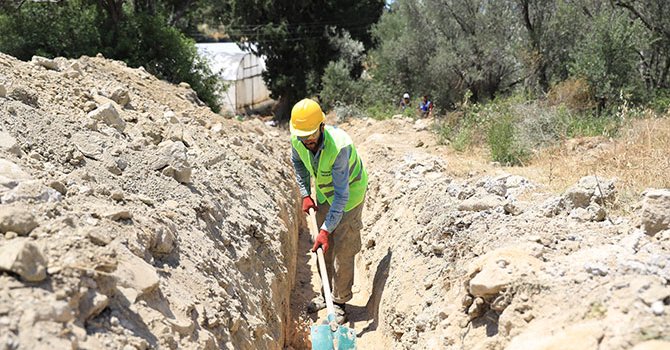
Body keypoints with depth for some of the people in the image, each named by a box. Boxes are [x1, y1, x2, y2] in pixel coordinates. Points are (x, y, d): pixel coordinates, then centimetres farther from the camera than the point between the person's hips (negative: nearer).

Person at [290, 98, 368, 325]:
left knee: (343, 249, -5)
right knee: (325, 246, 13)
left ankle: (340, 302, 8)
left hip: (350, 194, -6)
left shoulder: (340, 146, -40)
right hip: (324, 193, 6)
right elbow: (298, 163, 6)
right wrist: (305, 194, 2)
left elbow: (341, 194, -36)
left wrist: (326, 229, -37)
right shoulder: (297, 140, -21)